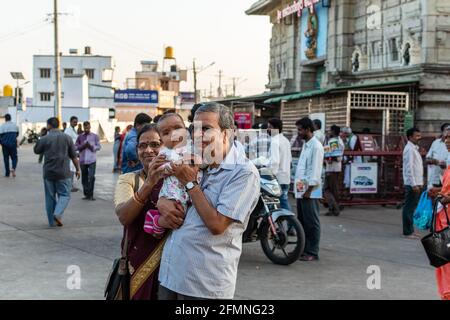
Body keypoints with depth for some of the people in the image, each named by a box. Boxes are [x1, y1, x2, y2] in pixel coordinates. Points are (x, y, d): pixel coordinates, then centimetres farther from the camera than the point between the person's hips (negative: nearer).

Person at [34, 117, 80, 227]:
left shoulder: (45, 139, -6)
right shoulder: (67, 138, -1)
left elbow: (36, 151, 10)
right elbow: (73, 156, 2)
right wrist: (78, 169, 11)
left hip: (48, 173, 1)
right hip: (63, 173, -1)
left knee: (50, 197, 10)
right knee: (64, 195, 7)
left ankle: (52, 221, 13)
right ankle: (58, 214, -16)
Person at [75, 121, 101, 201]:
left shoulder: (95, 136, 4)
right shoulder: (80, 137, 8)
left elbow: (99, 146, 3)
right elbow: (75, 147, 8)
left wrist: (92, 147, -13)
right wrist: (82, 147, -10)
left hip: (92, 160, -3)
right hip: (82, 160, 3)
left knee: (91, 177, -11)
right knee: (84, 178, 7)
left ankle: (91, 194, -5)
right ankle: (86, 194, 17)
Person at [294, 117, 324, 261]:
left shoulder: (316, 146, -13)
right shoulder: (306, 145, 17)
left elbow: (315, 170, -17)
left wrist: (309, 190, -19)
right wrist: (299, 184, 15)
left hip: (310, 191, -9)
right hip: (301, 190, 9)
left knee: (311, 223, -3)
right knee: (302, 222, 14)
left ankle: (312, 252, 2)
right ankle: (303, 248, 21)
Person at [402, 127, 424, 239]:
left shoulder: (414, 148, 17)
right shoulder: (409, 149, -13)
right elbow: (409, 168, -19)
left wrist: (419, 183, 16)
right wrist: (414, 184, -21)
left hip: (416, 183, 10)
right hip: (412, 184, -10)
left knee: (412, 208, 13)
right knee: (409, 208, -5)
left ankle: (410, 230, 20)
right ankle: (408, 232, -1)